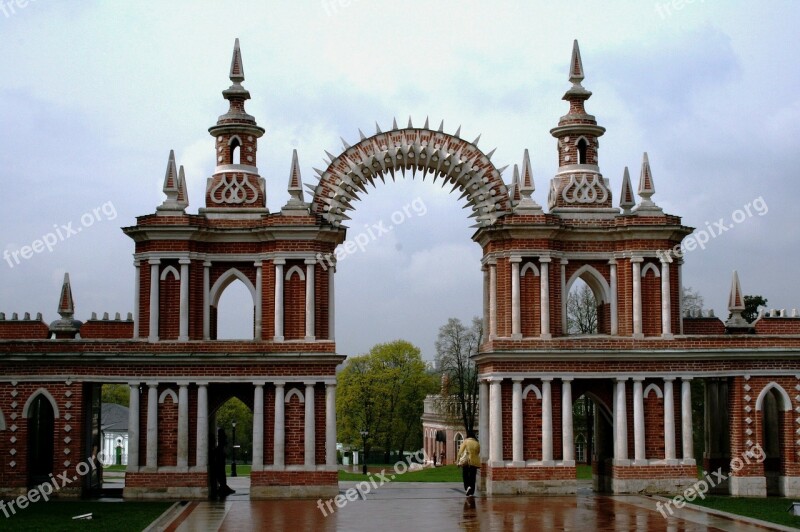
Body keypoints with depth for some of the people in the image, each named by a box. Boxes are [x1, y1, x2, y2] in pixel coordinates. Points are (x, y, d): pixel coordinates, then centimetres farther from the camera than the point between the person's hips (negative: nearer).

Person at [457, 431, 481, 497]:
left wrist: (458, 460, -6)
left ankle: (467, 487, -12)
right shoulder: (477, 443, 4)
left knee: (465, 476, 12)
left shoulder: (465, 441, -5)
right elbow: (478, 453, 10)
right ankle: (471, 492, 7)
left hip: (466, 461, -2)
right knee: (472, 477, 8)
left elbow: (460, 451, -9)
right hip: (474, 462, 2)